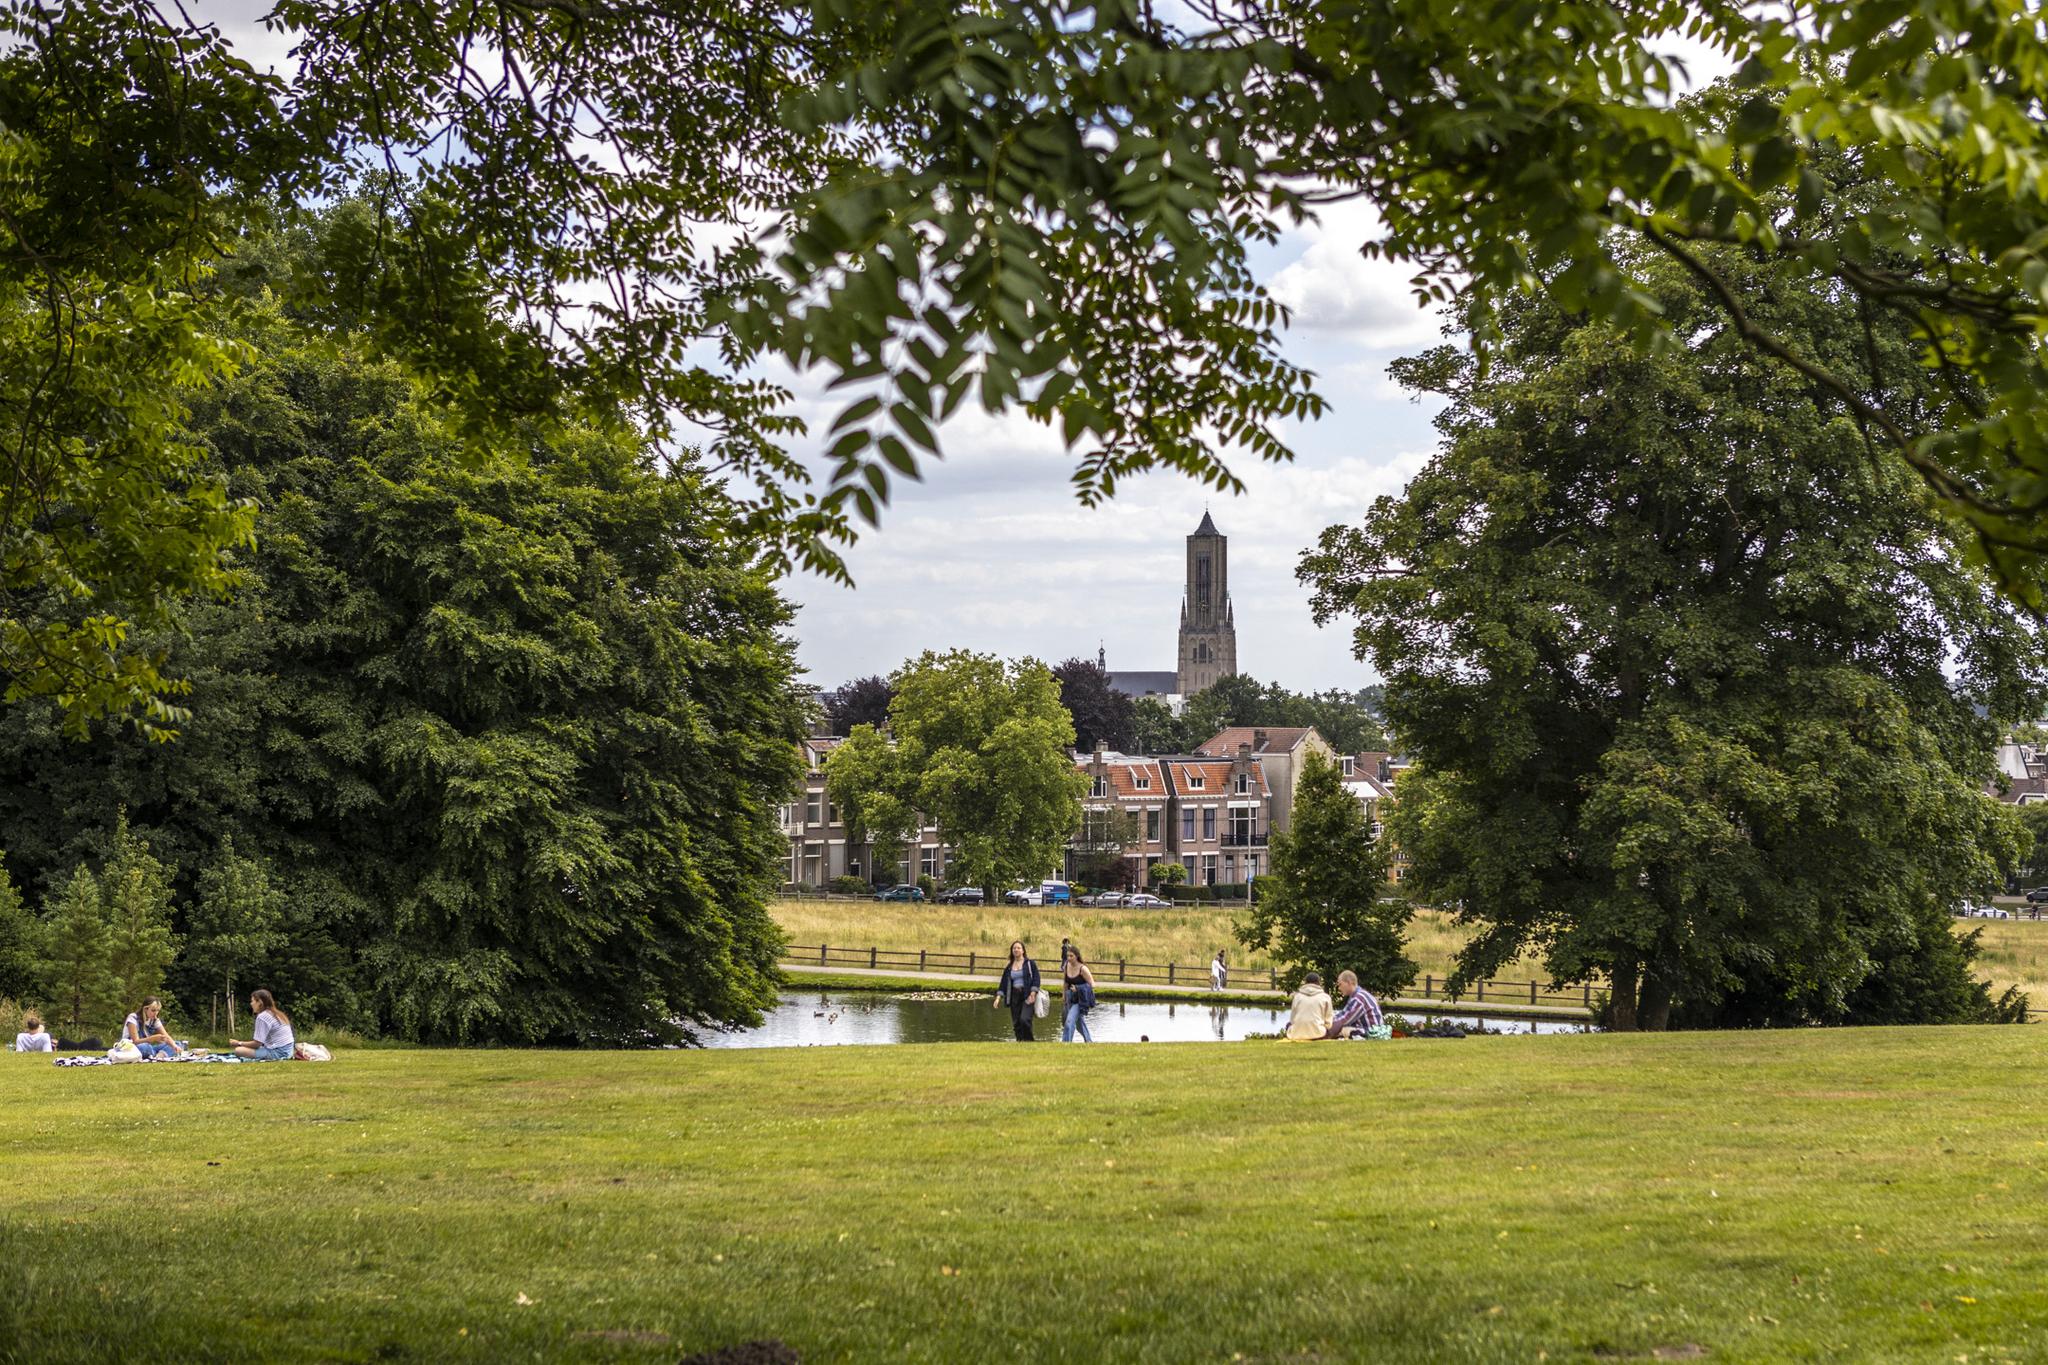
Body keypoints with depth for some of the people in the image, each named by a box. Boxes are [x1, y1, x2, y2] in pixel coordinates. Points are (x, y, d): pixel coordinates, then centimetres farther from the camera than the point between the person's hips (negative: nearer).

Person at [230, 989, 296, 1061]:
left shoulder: (262, 1016, -10)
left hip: (277, 1052, -10)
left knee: (239, 1050, -15)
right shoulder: (277, 1014, 18)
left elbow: (257, 1043, -11)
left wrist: (239, 1043, 3)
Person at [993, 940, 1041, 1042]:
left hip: (1027, 996, -5)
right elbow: (1004, 984, 12)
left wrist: (1033, 994, -14)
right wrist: (998, 997, 1)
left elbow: (1036, 979, -3)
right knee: (1016, 1023, 2)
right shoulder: (1009, 967, 14)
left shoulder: (1030, 963, 2)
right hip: (1014, 997, 5)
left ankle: (1028, 1041, -5)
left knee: (1024, 1019, -20)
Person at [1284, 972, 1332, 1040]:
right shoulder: (1325, 997, 4)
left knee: (1289, 1024, 34)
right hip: (1317, 1034, -1)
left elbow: (1292, 1019, 8)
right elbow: (1328, 1022, 4)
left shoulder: (1297, 995, 9)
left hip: (1297, 1034, 1)